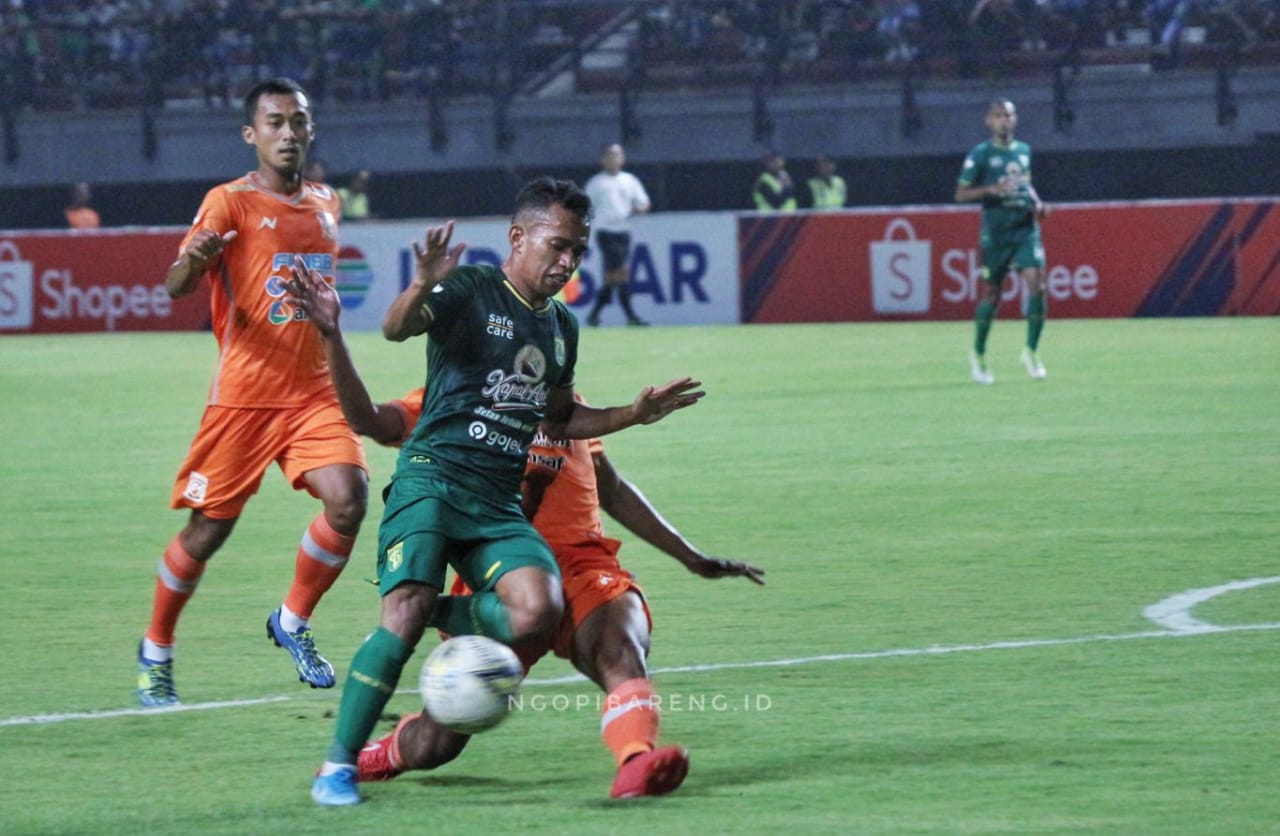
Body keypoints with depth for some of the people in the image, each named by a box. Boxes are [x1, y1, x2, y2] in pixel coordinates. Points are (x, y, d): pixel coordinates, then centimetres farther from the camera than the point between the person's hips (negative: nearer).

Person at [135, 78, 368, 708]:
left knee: (347, 499, -18)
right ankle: (156, 651, 24)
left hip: (314, 391, 4)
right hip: (244, 395, -4)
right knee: (208, 529, 1)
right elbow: (176, 285, -18)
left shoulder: (325, 204, 13)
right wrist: (191, 260, -41)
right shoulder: (231, 202, -5)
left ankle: (293, 622, 5)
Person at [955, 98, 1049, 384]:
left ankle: (1031, 352, 0)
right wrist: (990, 190, -21)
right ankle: (978, 355, 21)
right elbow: (960, 194, -5)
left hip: (1027, 230, 3)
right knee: (991, 293, 3)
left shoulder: (1024, 150, 11)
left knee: (1036, 285, -13)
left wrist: (1038, 203, 7)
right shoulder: (980, 154, -3)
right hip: (995, 233, -3)